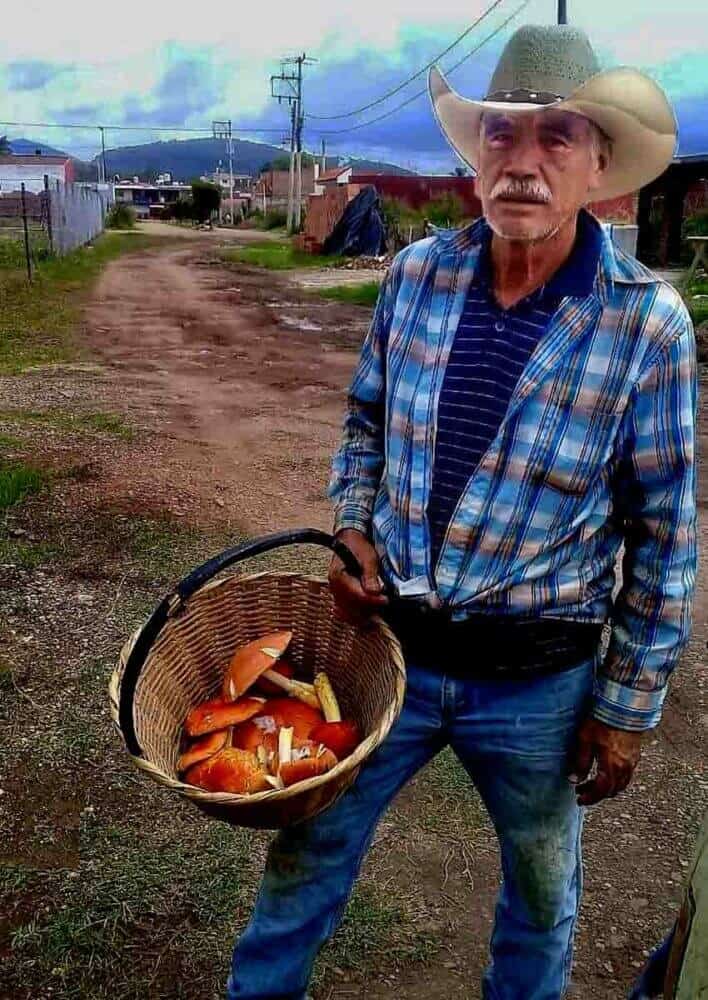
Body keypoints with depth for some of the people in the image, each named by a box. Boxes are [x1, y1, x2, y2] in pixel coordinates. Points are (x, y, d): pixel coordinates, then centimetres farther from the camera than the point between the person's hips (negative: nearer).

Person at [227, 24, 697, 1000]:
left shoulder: (648, 323, -15)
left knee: (542, 891, 23)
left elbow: (665, 536, -9)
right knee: (307, 854, 19)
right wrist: (354, 531, -5)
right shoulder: (417, 273, -6)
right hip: (389, 638, 3)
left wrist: (627, 708, -4)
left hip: (539, 680, -2)